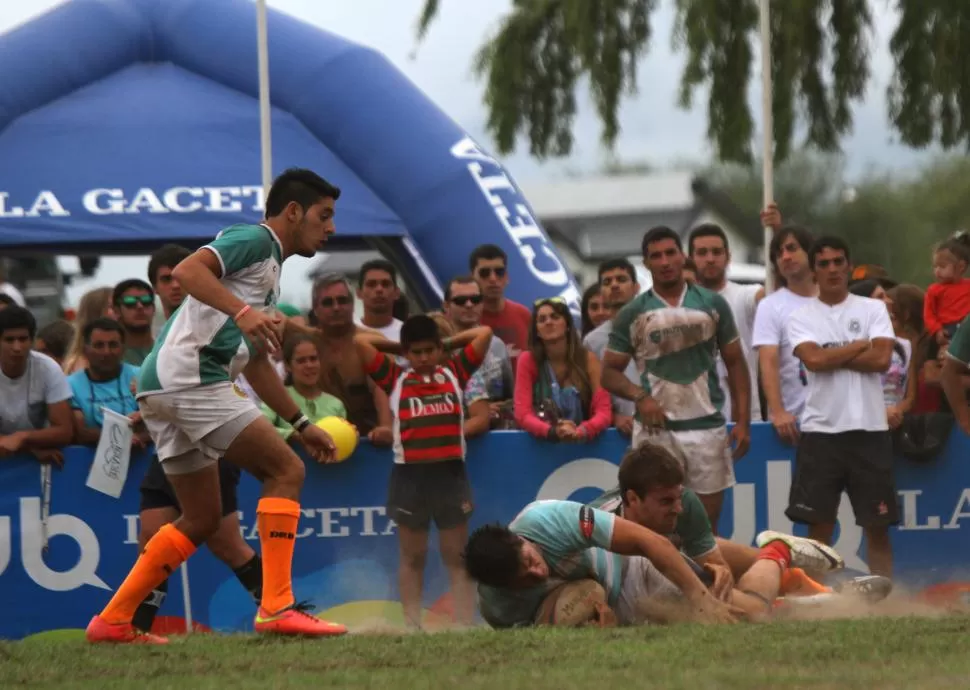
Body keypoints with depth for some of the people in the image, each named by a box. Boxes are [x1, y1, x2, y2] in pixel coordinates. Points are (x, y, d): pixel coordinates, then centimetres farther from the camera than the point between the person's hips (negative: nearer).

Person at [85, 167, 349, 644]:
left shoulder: (270, 267, 27)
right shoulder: (253, 239, -3)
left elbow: (255, 364, 34)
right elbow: (188, 271, -22)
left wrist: (302, 424, 31)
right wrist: (243, 312, -34)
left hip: (162, 389, 10)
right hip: (188, 376, -10)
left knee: (201, 518, 14)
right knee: (285, 470, -11)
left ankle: (113, 621, 15)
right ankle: (276, 607, -17)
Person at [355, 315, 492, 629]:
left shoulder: (454, 372, 10)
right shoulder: (395, 378, 5)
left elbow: (484, 333, 10)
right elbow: (360, 340, 1)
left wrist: (447, 345, 14)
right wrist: (398, 348, 11)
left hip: (450, 471, 1)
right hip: (409, 474, -1)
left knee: (457, 556, 3)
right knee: (412, 557, 5)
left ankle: (466, 624, 0)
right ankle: (412, 625, 6)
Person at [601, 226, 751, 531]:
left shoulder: (712, 305, 6)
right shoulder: (632, 314, 2)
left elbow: (735, 363, 9)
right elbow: (610, 373, 4)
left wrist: (743, 420, 0)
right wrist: (640, 397, -16)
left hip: (708, 426, 1)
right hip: (656, 429, -1)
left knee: (708, 523, 5)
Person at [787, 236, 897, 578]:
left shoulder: (873, 309, 5)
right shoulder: (802, 317, 4)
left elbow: (882, 359, -9)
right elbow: (814, 360, -13)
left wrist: (831, 357, -9)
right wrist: (861, 346, -5)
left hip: (868, 429, 0)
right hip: (820, 430, 0)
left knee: (878, 525, 3)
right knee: (819, 524, 2)